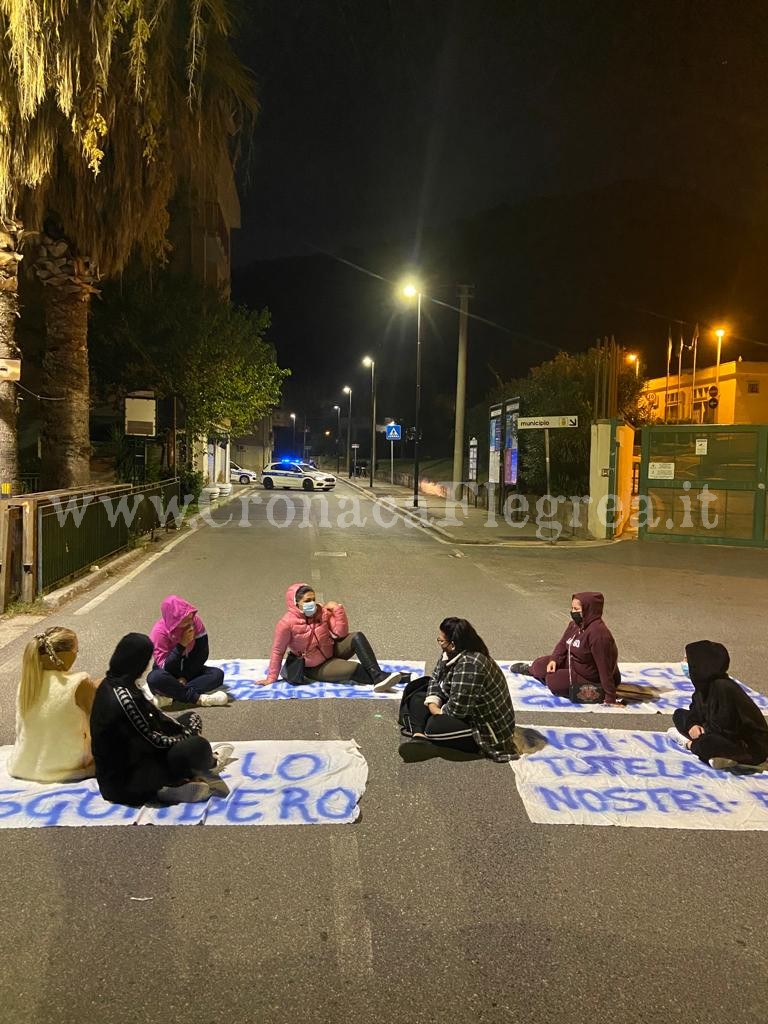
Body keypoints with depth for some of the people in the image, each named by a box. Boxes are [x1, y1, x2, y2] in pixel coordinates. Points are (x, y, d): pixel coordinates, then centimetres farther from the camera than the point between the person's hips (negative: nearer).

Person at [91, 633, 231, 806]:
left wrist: (185, 732, 7)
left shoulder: (110, 683, -1)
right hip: (125, 783, -10)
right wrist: (190, 738, -4)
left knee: (191, 719, 13)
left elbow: (153, 715, 9)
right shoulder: (123, 697, -31)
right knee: (198, 745, -13)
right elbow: (153, 740, -21)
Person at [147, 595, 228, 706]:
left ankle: (173, 694, -29)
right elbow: (165, 666, -24)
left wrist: (185, 677, -17)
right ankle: (199, 699, -33)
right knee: (154, 678, -37)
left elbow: (202, 654, -11)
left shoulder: (195, 621, -14)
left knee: (218, 674, -23)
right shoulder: (159, 631, -23)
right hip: (169, 674, -3)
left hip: (189, 670, 3)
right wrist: (182, 645, -31)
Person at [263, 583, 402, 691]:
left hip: (331, 651, 5)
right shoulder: (286, 623, -24)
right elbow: (278, 651, -15)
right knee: (355, 668, -26)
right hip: (315, 668, -5)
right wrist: (272, 678, -10)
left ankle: (378, 675, -26)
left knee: (357, 637, -20)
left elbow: (341, 632, -10)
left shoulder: (322, 611, -11)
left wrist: (338, 609, -21)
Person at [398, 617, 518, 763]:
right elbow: (436, 679, 9)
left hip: (487, 730, -10)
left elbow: (457, 709, -31)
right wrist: (433, 703, -8)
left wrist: (438, 712, -12)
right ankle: (419, 736, -11)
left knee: (435, 727, -31)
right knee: (418, 697, 7)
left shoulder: (470, 665, -32)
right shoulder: (450, 654, -2)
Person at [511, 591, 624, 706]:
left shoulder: (598, 632, -34)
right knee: (539, 665, 8)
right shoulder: (575, 624, -7)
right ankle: (529, 669, 39)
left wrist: (610, 697, -30)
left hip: (587, 676, -7)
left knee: (553, 681, -18)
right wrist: (554, 660, -14)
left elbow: (605, 666, -33)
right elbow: (563, 644, 6)